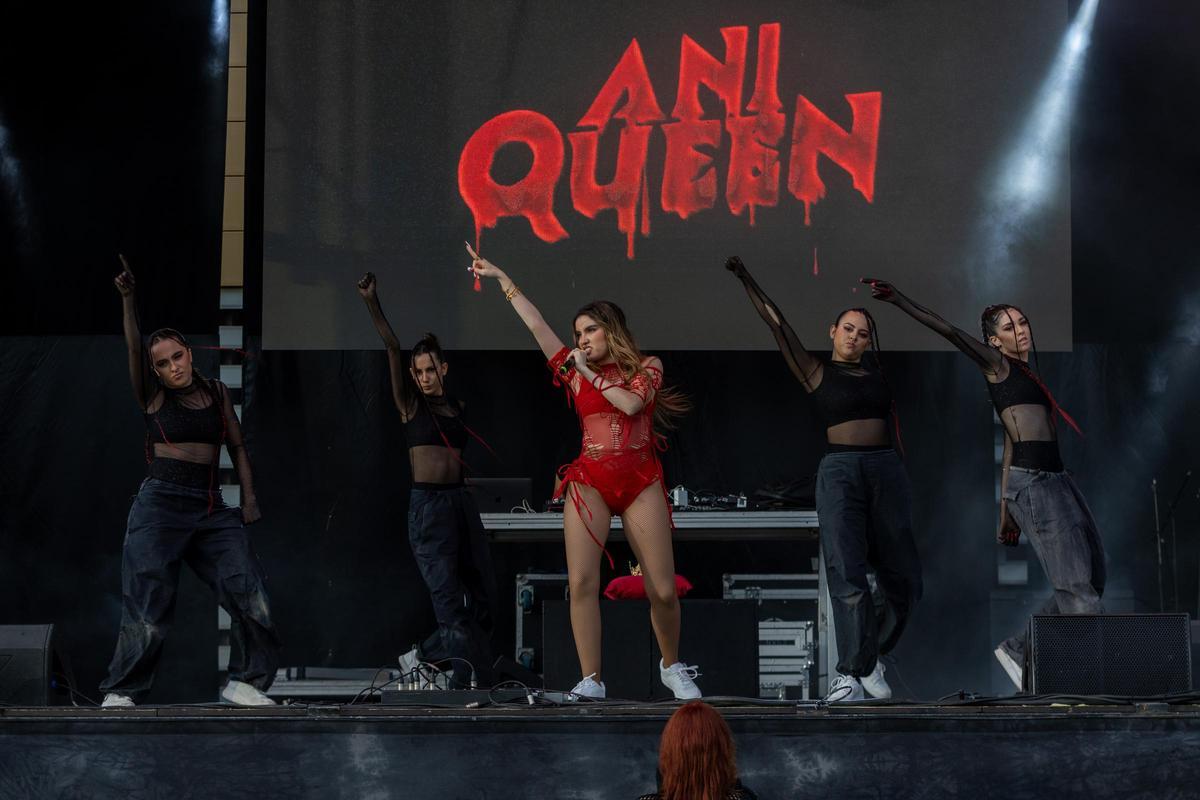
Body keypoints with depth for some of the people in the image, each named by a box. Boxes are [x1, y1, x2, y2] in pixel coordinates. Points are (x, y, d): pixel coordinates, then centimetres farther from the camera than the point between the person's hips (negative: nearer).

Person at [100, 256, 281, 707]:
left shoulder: (217, 393, 13)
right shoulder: (153, 397, 3)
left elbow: (236, 447, 16)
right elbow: (133, 348, -12)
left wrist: (249, 497, 5)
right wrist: (128, 300, -24)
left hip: (210, 508, 3)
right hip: (160, 504, -3)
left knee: (249, 592, -9)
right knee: (149, 606, -8)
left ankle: (244, 682, 3)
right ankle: (121, 693, 3)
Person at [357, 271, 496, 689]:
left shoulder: (458, 407, 14)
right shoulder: (411, 405, 1)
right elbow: (393, 349, -9)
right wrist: (372, 304, -17)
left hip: (461, 501, 6)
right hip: (427, 504, -6)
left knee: (483, 591, 5)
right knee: (448, 594, -10)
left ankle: (423, 655, 14)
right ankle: (466, 678, -7)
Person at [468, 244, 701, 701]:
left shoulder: (647, 368, 8)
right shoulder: (575, 371, 13)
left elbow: (630, 403, -11)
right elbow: (535, 324, 11)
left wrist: (591, 375, -2)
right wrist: (501, 278, 11)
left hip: (640, 481, -1)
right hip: (590, 479, 1)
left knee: (663, 589, -4)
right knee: (581, 581, -16)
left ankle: (672, 668, 20)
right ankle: (591, 681, -14)